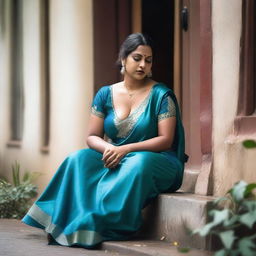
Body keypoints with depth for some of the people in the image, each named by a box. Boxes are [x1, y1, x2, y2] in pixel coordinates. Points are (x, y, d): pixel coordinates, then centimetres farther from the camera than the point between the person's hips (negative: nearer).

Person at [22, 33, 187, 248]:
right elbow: (93, 137, 5)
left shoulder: (161, 95, -4)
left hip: (156, 161, -4)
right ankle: (80, 224, -33)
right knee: (79, 159, -21)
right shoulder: (106, 94, 7)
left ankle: (101, 226, -36)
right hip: (113, 161, 4)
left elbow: (166, 140, -12)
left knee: (139, 162, -38)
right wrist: (108, 149, -20)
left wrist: (125, 150, -23)